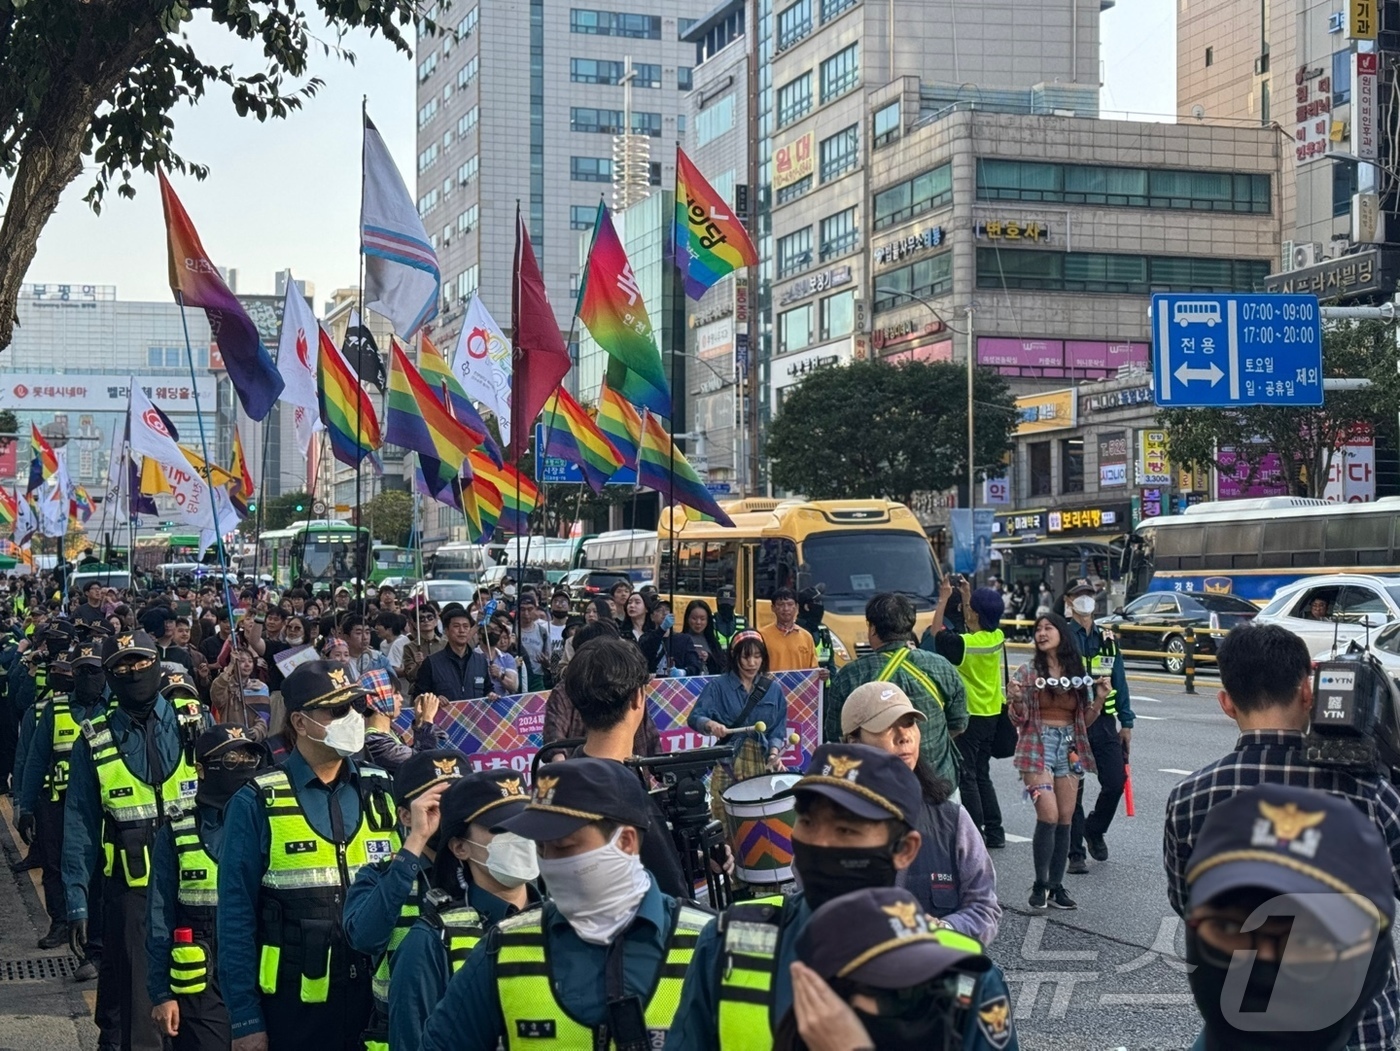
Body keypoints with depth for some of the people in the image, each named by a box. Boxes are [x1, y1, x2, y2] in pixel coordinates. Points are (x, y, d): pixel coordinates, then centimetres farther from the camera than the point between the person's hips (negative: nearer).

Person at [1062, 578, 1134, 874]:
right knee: (1072, 790, 0)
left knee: (1115, 782, -2)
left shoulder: (1107, 638, 12)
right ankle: (1075, 854, 9)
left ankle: (1094, 830, 25)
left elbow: (1119, 681, 15)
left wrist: (1126, 722, 10)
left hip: (1104, 721, 4)